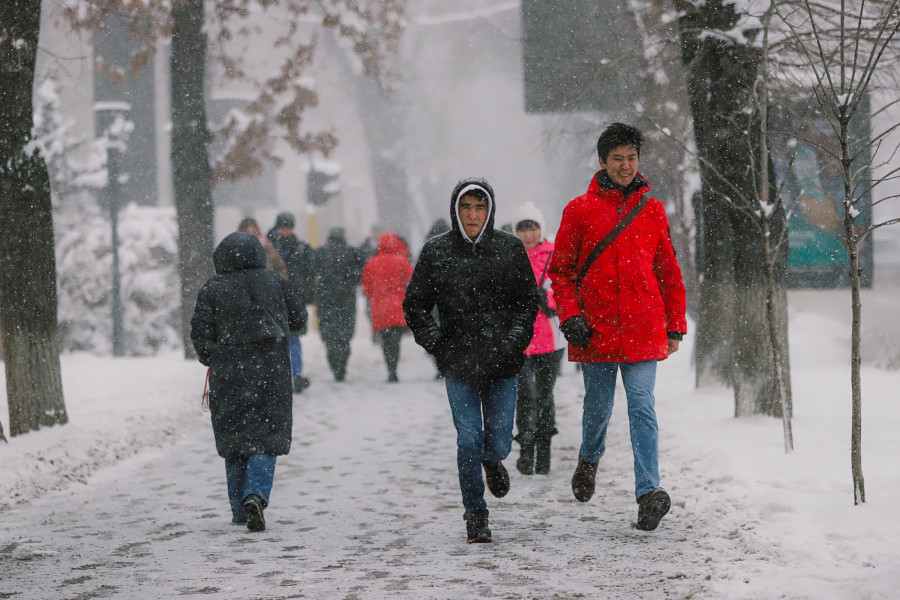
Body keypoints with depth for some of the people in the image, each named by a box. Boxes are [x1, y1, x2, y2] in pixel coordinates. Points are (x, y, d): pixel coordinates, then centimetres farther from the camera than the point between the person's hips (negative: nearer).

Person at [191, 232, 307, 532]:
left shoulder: (212, 290, -6)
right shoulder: (275, 282, -1)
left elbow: (200, 332, -6)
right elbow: (298, 318, 6)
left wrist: (208, 357, 13)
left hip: (229, 373, 0)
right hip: (272, 370, 0)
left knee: (234, 440, 11)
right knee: (266, 437, 2)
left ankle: (240, 510, 15)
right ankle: (256, 494, -22)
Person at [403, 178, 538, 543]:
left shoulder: (510, 248, 3)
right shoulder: (435, 251, 2)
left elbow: (528, 301, 9)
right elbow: (415, 305, 9)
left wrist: (514, 339, -5)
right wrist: (435, 342, -3)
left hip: (501, 362, 1)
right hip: (458, 363, 0)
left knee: (498, 441, -1)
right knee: (469, 440, -6)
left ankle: (492, 462, 38)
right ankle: (475, 516, 8)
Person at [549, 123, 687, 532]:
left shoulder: (653, 210, 10)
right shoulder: (580, 210, 4)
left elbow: (669, 273, 14)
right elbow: (561, 271, 7)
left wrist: (675, 327, 12)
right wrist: (569, 316, -6)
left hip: (643, 330, 0)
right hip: (595, 329, 0)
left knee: (642, 408, -8)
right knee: (597, 407, 10)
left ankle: (648, 491, -13)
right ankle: (590, 458, 40)